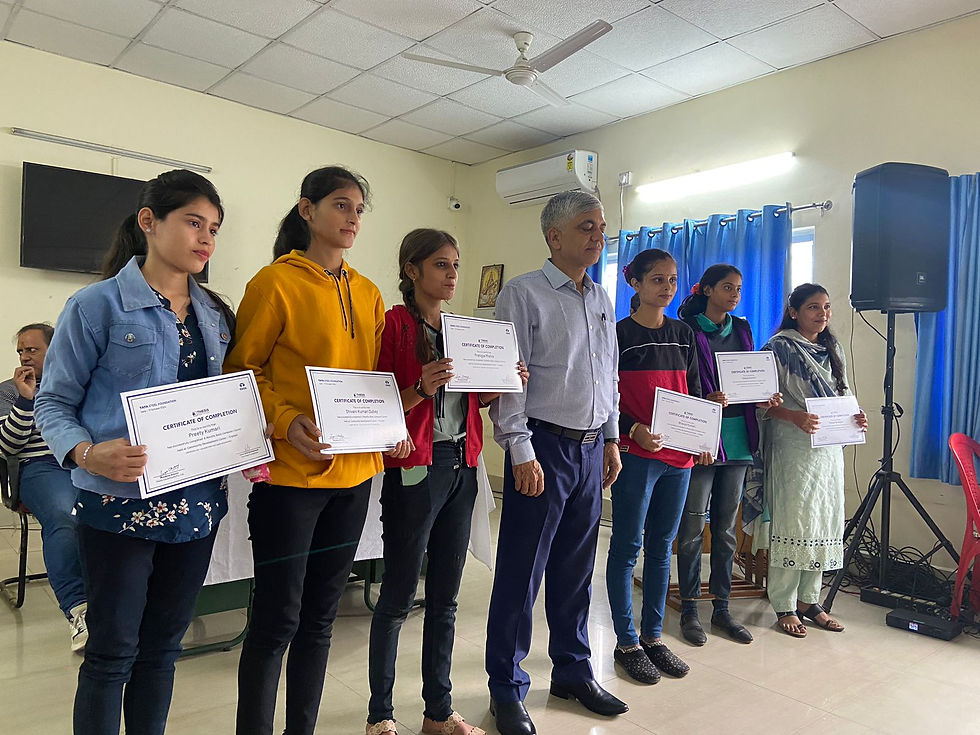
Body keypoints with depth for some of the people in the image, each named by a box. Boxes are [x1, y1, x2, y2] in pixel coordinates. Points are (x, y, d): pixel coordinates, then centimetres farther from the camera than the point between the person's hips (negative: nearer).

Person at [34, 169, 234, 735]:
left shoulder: (217, 316, 9)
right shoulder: (98, 305, -6)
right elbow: (53, 402, -4)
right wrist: (87, 453, -22)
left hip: (197, 504, 5)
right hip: (121, 503, -5)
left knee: (163, 647, 17)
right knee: (113, 653, 8)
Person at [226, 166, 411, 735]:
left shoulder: (368, 294, 11)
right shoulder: (276, 282, -7)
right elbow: (241, 370, -5)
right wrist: (286, 422, -19)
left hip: (354, 472, 6)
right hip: (291, 473, -6)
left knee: (321, 616, 17)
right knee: (277, 620, 4)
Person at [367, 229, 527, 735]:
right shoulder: (394, 324, -7)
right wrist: (420, 390, -27)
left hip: (461, 467, 7)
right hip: (415, 469, -6)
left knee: (445, 597, 14)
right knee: (398, 596, 4)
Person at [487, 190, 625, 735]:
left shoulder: (603, 300, 14)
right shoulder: (523, 293, -7)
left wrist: (612, 439, 16)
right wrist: (521, 453, -15)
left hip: (592, 447, 6)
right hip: (544, 445, -6)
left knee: (576, 568, 16)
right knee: (521, 571, 2)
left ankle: (574, 671, 33)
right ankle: (508, 690, 18)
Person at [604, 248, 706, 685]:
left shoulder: (683, 334, 12)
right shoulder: (620, 334, -5)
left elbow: (694, 392, 15)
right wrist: (634, 430, -21)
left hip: (678, 456, 6)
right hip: (636, 455, -5)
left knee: (661, 547, 13)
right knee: (627, 547, 3)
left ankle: (653, 635, 26)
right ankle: (626, 642, 15)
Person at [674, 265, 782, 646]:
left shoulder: (741, 329, 14)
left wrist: (765, 399, -1)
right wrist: (706, 401, -24)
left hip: (737, 437, 6)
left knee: (726, 528, 12)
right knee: (692, 528, 1)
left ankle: (721, 607, 23)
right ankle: (689, 609, 14)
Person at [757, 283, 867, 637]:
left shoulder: (833, 349, 17)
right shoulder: (779, 347, -5)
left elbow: (843, 395, 21)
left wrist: (856, 417, 2)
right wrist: (796, 416, -24)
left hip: (829, 448, 7)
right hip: (793, 448, -7)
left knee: (824, 524, 8)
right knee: (793, 524, -5)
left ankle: (809, 600, 20)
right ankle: (784, 606, 5)